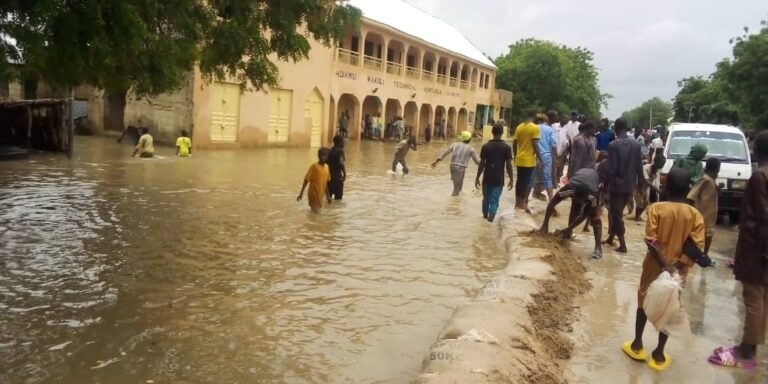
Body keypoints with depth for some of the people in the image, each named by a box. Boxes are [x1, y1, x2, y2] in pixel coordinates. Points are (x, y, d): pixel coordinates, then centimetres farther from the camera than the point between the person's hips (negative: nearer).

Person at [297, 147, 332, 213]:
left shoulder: (326, 167, 5)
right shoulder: (314, 166, -15)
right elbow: (306, 180, -13)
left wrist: (327, 195, 16)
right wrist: (301, 193, -14)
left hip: (320, 195, 7)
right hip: (313, 194, -7)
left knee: (317, 212, 14)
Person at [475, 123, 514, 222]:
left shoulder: (485, 146, -5)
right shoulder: (506, 147, -8)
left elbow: (482, 164, -4)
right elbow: (508, 165, -6)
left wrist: (477, 177, 4)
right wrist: (511, 179, 3)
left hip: (487, 178, 2)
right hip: (498, 179, -2)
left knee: (486, 198, 18)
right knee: (494, 200, 1)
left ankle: (485, 216, 35)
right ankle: (489, 220, -4)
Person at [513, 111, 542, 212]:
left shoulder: (519, 127, 6)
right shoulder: (535, 128, -11)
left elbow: (514, 144, 8)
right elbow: (535, 145, -17)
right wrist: (540, 159, -10)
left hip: (519, 159, 6)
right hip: (529, 160, -6)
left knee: (519, 181, 13)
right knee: (527, 182, 1)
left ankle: (518, 202, 20)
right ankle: (523, 203, 2)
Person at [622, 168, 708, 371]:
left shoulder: (656, 208, -12)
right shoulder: (695, 215, -8)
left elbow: (650, 241, -19)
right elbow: (696, 247, -15)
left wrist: (665, 265, -19)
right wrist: (678, 265, -18)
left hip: (654, 267, 0)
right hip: (678, 271, 1)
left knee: (644, 304, 17)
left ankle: (637, 346, 28)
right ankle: (658, 355, 19)